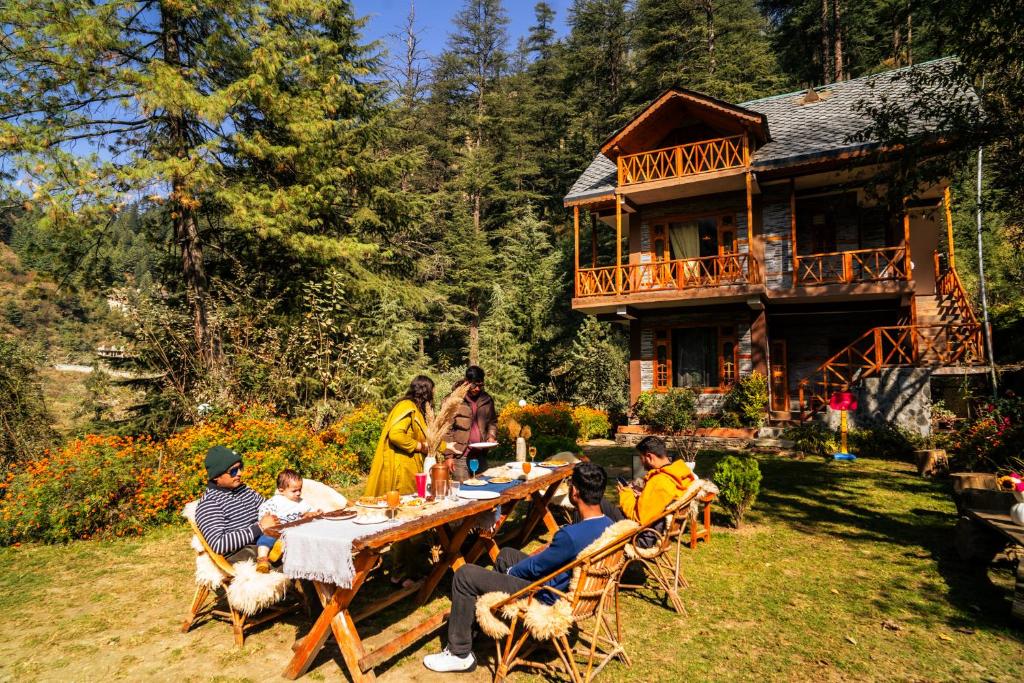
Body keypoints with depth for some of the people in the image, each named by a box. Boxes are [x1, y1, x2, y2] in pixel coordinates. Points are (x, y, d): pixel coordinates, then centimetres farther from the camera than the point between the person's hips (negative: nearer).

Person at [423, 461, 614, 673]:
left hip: (548, 596, -9)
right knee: (506, 554, 28)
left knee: (464, 575, -5)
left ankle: (459, 654, 9)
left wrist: (510, 572, 0)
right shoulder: (607, 524, -7)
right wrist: (543, 552, 4)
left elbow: (534, 567, -18)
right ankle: (470, 617, 43)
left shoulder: (573, 535, -34)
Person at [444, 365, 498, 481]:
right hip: (460, 456, -4)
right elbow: (446, 429, -6)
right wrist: (448, 456, -9)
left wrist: (492, 435, 2)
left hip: (481, 456, 5)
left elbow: (492, 421, 22)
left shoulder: (487, 399, 8)